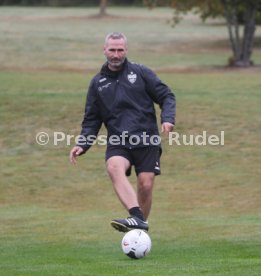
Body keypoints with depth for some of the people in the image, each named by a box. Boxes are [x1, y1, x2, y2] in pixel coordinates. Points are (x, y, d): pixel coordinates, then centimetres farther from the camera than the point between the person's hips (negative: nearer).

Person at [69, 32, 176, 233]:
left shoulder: (141, 73, 7)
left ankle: (141, 225, 16)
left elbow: (166, 96, 6)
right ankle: (137, 218, -44)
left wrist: (168, 119, -13)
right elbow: (92, 120, 18)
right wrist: (83, 145, 3)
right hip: (117, 142, 1)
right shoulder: (98, 83, 14)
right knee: (114, 167, -30)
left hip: (146, 140, -1)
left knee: (145, 185, -9)